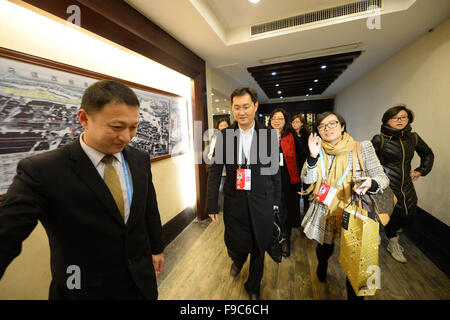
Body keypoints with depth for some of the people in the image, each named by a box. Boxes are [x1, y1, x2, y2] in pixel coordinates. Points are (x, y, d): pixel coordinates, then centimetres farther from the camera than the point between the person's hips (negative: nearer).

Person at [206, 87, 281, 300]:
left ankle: (253, 286, 46)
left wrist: (276, 199, 6)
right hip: (234, 202, 0)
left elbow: (274, 170, 3)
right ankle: (238, 260, 52)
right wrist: (212, 204, -2)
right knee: (236, 247, 11)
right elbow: (215, 171, -2)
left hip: (261, 202, 1)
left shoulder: (268, 135, -4)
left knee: (259, 249, 15)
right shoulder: (225, 135, -4)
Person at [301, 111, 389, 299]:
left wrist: (370, 184, -29)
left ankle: (353, 294, 37)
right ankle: (322, 267, 58)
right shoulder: (318, 150, -1)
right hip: (324, 212, 2)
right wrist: (313, 156, -23)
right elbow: (307, 179, -8)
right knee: (324, 249, 22)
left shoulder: (363, 148, -7)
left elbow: (381, 177, -6)